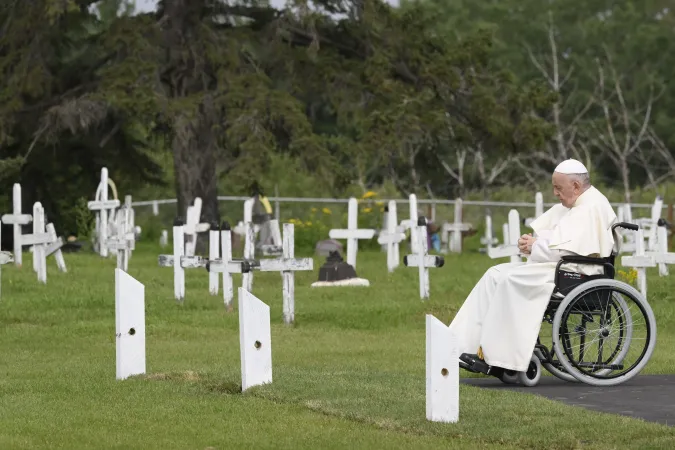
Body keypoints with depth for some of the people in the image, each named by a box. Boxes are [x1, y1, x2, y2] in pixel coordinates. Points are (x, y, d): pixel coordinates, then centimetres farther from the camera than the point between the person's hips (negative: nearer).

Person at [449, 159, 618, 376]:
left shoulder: (592, 208, -14)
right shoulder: (569, 207, 19)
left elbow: (565, 249, -23)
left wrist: (534, 246, -6)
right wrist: (530, 243, 0)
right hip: (556, 268, 11)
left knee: (511, 279, -24)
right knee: (496, 274, -1)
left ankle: (494, 357, -23)